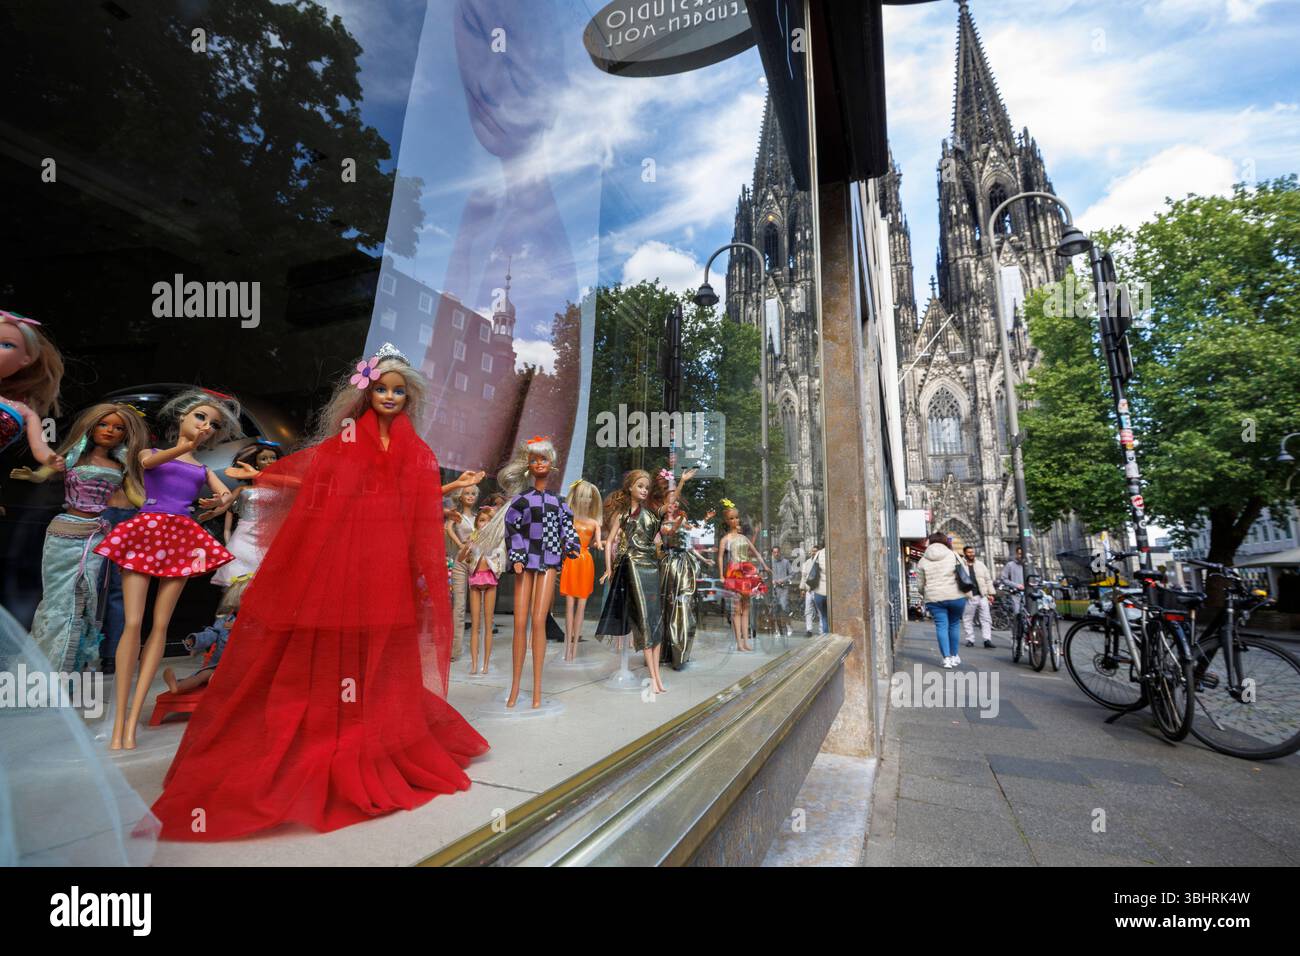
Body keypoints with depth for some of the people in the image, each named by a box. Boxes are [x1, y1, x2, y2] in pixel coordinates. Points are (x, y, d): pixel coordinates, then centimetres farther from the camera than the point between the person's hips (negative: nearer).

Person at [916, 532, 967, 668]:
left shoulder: (923, 561, 6)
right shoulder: (953, 556, 3)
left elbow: (921, 583, 7)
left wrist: (923, 595, 23)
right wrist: (966, 593, 14)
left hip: (934, 598, 0)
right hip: (955, 595, 0)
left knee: (941, 626, 2)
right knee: (954, 624, 13)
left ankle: (947, 658, -3)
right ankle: (954, 656, 22)